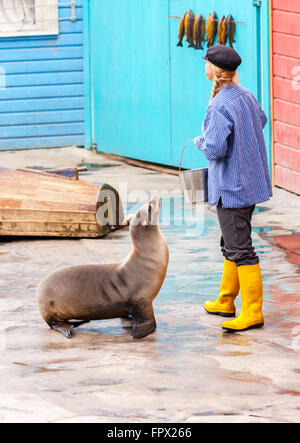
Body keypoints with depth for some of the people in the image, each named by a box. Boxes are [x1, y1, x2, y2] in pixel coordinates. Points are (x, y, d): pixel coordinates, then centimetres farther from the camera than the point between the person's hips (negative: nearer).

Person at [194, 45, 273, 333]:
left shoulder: (219, 106, -22)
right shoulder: (246, 97, 5)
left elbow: (215, 149, -25)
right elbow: (261, 121, 25)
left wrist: (200, 142, -5)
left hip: (231, 187, -9)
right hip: (251, 182, 9)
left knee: (240, 249, -5)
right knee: (231, 245, 20)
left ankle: (253, 313, -2)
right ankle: (225, 302, 31)